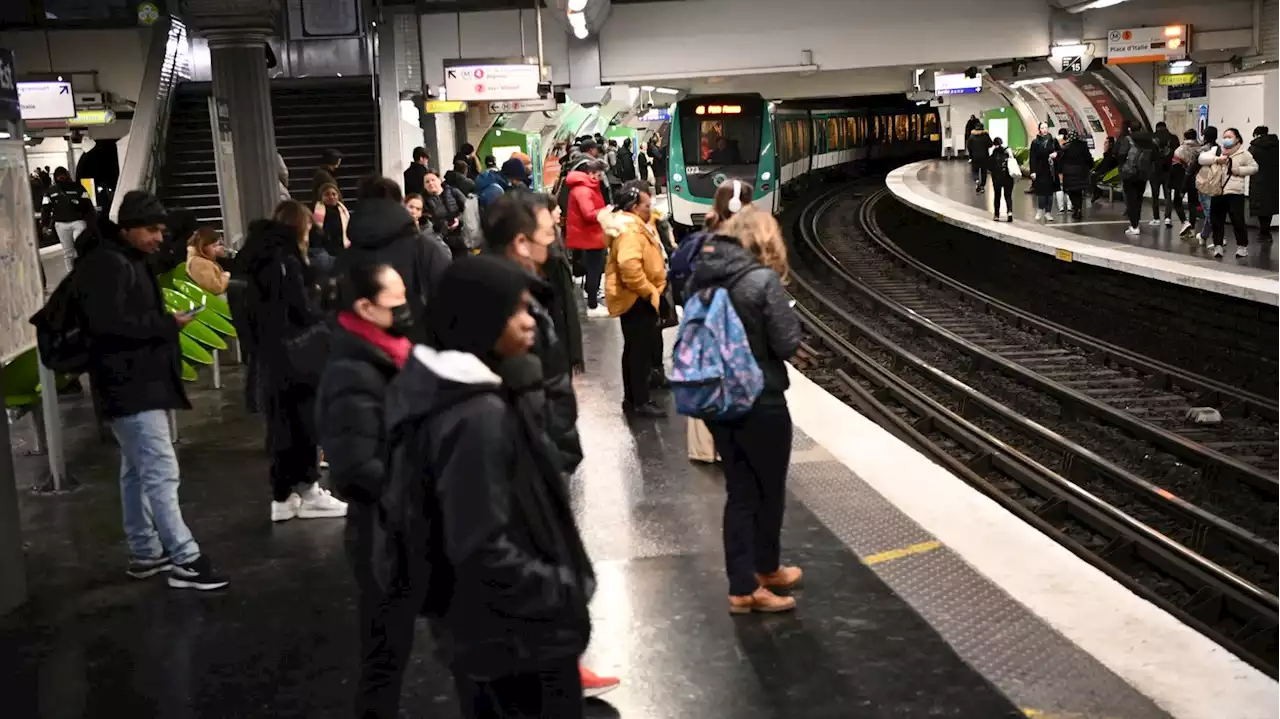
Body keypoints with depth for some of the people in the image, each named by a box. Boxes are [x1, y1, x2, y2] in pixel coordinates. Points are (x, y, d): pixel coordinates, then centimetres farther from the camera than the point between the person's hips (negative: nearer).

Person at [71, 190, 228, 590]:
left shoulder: (128, 260, 18)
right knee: (162, 471, -12)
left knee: (137, 470, 16)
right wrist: (167, 324, -19)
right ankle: (185, 561, -11)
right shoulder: (107, 264, -16)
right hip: (130, 384, -11)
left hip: (140, 379, 11)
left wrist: (164, 322, 5)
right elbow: (109, 322, -27)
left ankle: (145, 554, 25)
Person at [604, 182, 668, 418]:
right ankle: (640, 402, 2)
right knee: (641, 350, -5)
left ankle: (632, 398, 26)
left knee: (636, 349, 17)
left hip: (638, 298, 11)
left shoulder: (635, 226, 13)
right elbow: (630, 267, -36)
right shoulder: (630, 231, -22)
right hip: (637, 299, -11)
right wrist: (649, 291, -25)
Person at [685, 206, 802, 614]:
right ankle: (766, 570, 35)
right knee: (770, 490, 16)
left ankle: (743, 588, 18)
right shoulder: (763, 279, -19)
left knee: (739, 491, 14)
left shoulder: (703, 274, 0)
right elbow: (787, 344, -16)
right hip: (761, 401, -6)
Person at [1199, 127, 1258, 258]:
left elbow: (1254, 168, 4)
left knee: (1238, 220, -3)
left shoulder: (1244, 154, 2)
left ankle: (1242, 246, 9)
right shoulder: (1216, 150, 9)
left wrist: (1238, 170, -9)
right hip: (1217, 192, 3)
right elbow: (1201, 158, -2)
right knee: (1217, 220, 7)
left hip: (1235, 193, -3)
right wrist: (1216, 160, -15)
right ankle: (1218, 246, 17)